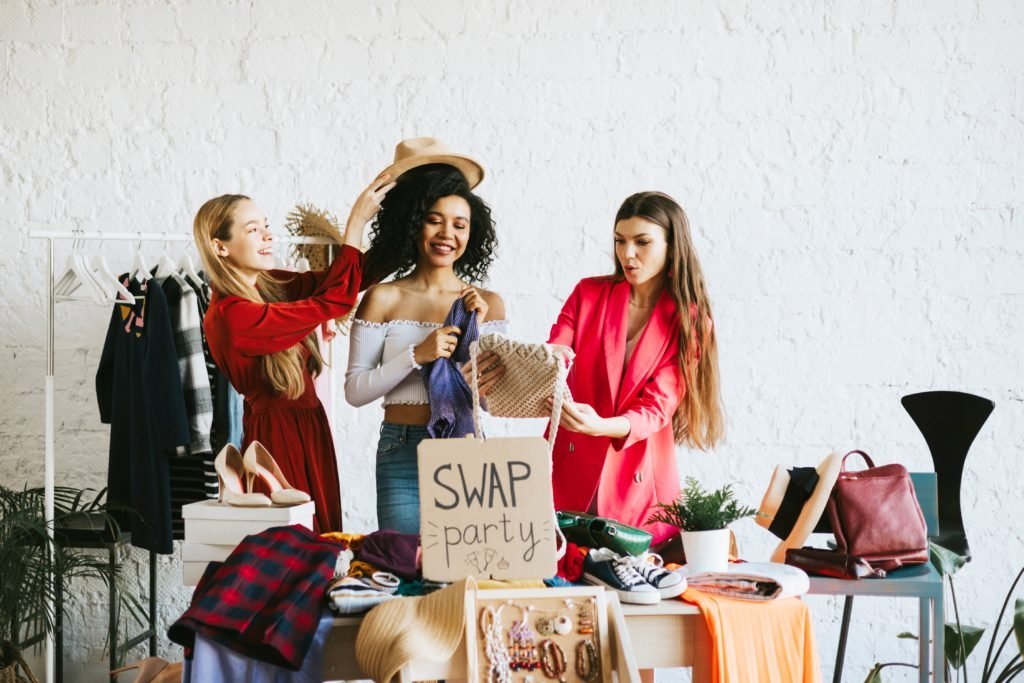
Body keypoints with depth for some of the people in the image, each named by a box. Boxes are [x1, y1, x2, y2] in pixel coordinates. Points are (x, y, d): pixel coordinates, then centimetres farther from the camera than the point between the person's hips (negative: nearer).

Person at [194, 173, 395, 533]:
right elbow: (331, 301, -22)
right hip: (279, 437, -8)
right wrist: (357, 221, -19)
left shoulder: (270, 284, 3)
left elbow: (343, 278, 2)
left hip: (309, 428, 8)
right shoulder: (230, 317, -22)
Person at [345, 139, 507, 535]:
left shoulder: (488, 304, 5)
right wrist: (416, 355, -16)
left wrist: (477, 328, -8)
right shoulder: (384, 298, 0)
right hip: (403, 456, -1)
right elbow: (355, 390, -5)